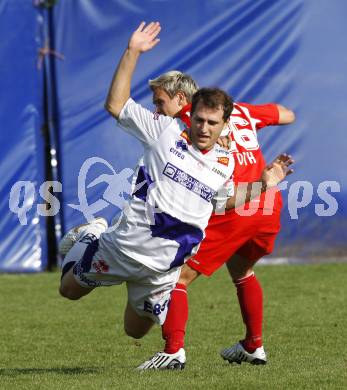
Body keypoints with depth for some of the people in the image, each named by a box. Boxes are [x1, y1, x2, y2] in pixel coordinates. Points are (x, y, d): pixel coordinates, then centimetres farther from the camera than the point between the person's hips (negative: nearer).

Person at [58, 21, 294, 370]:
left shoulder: (224, 164, 6)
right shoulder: (165, 131, -5)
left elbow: (225, 201, 25)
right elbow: (116, 105, -5)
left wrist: (262, 183, 13)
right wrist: (132, 53, -11)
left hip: (164, 264, 2)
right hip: (125, 245, -2)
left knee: (136, 330, 10)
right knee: (70, 289, 18)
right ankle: (90, 237, 45)